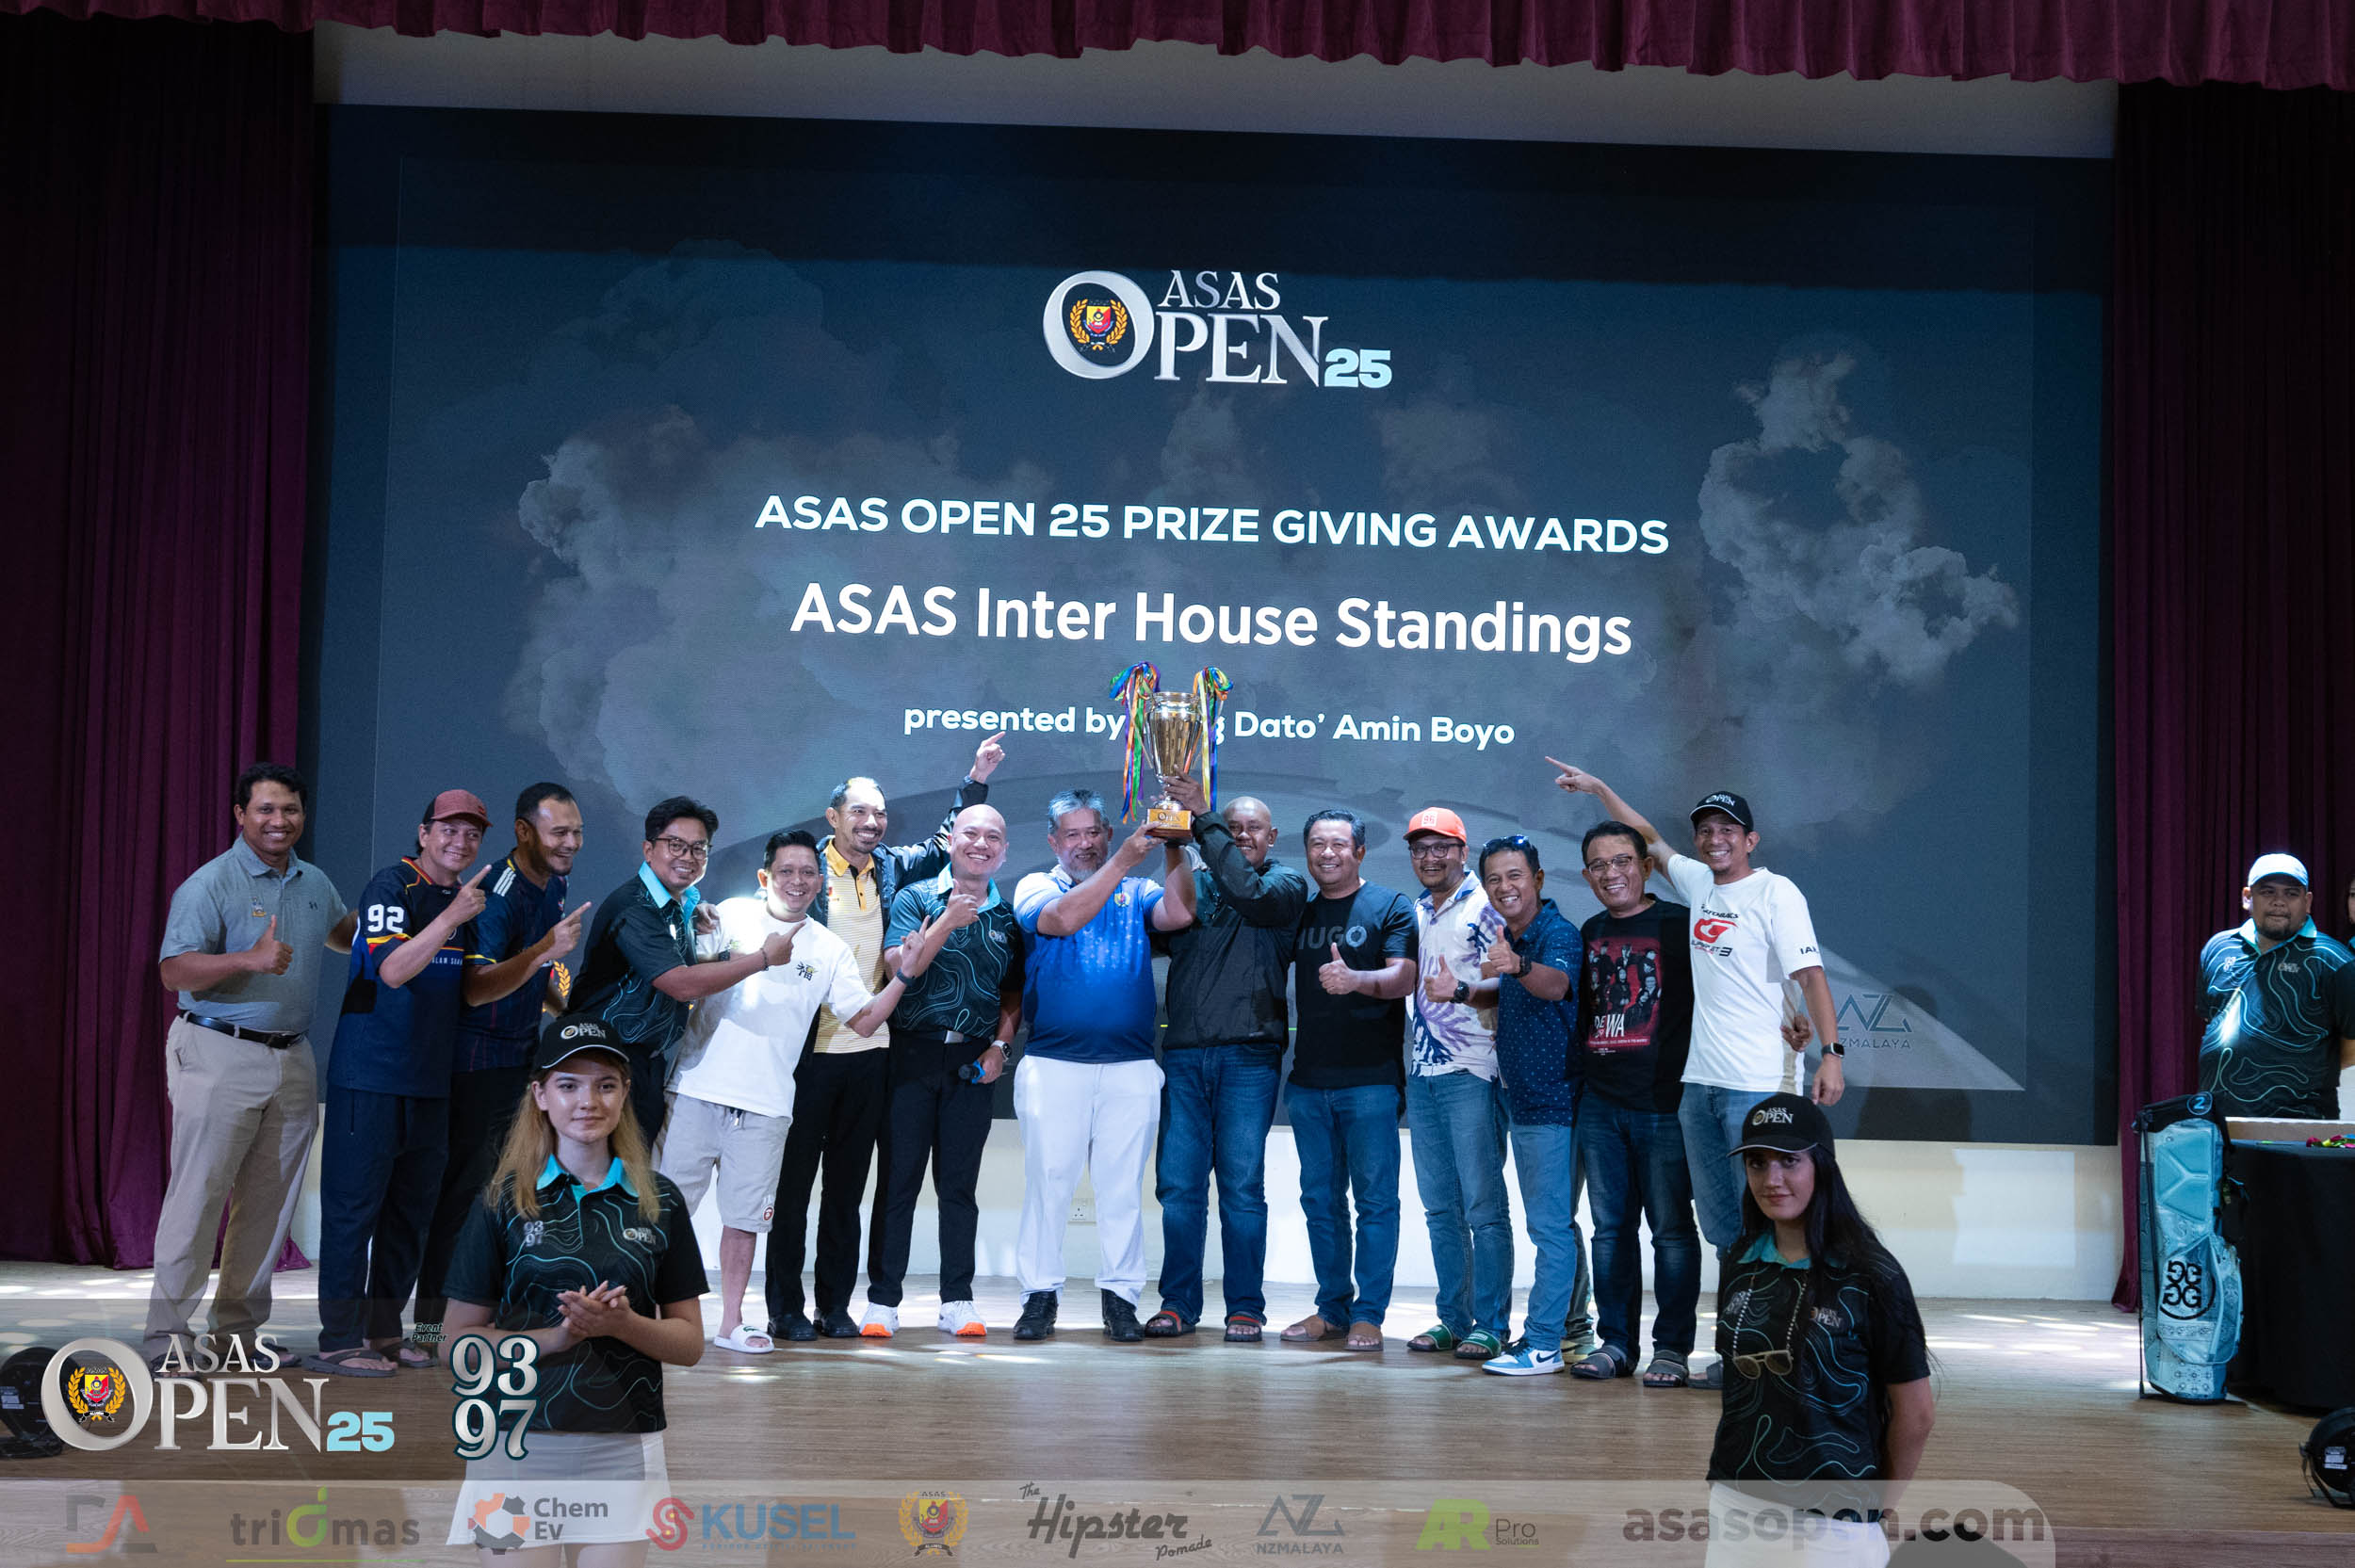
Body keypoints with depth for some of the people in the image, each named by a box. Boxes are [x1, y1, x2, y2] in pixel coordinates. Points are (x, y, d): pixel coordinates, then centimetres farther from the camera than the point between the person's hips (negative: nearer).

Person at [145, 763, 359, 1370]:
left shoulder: (315, 883, 13)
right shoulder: (210, 883, -8)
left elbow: (346, 933, 34)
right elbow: (173, 970, -15)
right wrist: (249, 959, -27)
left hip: (292, 1059, 7)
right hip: (220, 1055, -6)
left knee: (270, 1203, 9)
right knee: (198, 1195, -7)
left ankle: (240, 1327, 18)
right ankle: (165, 1331, 1)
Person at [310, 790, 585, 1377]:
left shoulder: (468, 901, 13)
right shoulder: (392, 886, -11)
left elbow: (476, 990, 6)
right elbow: (393, 971, -24)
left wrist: (545, 950, -4)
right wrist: (451, 918, -34)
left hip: (430, 1080, 8)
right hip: (371, 1075, -8)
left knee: (411, 1208, 13)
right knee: (354, 1203, -4)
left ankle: (383, 1329, 22)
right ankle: (338, 1340, 1)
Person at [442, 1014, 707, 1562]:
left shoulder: (658, 1202, 6)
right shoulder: (505, 1201, 1)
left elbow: (690, 1343, 7)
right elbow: (460, 1339, 0)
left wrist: (622, 1324, -12)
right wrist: (555, 1337, -15)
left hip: (623, 1449, 1)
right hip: (517, 1441, -1)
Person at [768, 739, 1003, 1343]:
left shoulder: (892, 868, 11)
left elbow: (944, 845, 25)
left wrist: (977, 781, 16)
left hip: (870, 1051, 4)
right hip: (808, 1049, -4)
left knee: (848, 1185, 10)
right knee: (793, 1180, 2)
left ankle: (835, 1305, 17)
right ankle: (785, 1308, 9)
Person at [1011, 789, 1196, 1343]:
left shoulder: (1136, 893, 12)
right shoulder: (1037, 887, 7)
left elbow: (1179, 914, -8)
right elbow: (1064, 919, -15)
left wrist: (1174, 850, -20)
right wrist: (1123, 861, -21)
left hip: (1130, 1067, 2)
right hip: (1054, 1064, -1)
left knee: (1122, 1186, 4)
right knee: (1047, 1180, 0)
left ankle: (1120, 1297, 11)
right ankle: (1040, 1295, 9)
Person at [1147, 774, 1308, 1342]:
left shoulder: (1286, 884, 7)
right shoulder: (1193, 881, 17)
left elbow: (1249, 893, -14)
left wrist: (1203, 817, -16)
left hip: (1249, 1055, -3)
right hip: (1185, 1054, 3)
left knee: (1242, 1185, -3)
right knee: (1178, 1183, 2)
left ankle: (1245, 1306, 4)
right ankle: (1178, 1303, 10)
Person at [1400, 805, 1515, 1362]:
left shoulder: (1485, 908, -4)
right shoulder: (1413, 914, 17)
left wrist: (1461, 991, -24)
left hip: (1471, 1072, -7)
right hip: (1421, 1074, 7)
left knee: (1484, 1205, -5)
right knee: (1440, 1206, 9)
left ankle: (1491, 1324, -1)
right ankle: (1453, 1317, 16)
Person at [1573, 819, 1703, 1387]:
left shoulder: (1679, 924, -4)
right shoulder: (1591, 934, 14)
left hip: (1663, 1102, -5)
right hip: (1600, 1104, 6)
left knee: (1671, 1227, 0)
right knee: (1610, 1226, 9)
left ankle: (1671, 1347, 7)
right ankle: (1615, 1341, 18)